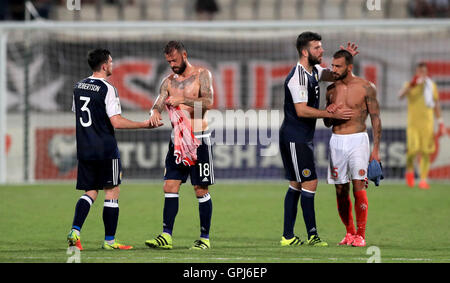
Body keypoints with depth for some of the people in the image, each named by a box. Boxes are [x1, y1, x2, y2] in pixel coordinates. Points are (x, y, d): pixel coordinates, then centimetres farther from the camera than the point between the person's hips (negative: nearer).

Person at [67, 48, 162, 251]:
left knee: (90, 192, 12)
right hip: (106, 150, -6)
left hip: (84, 149, 6)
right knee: (112, 192, 3)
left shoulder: (78, 87, 9)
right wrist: (144, 125, -11)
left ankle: (75, 230, -6)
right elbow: (117, 122, -18)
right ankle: (109, 240, 4)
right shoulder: (107, 89, -13)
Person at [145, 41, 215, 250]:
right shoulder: (169, 81, 11)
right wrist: (154, 113, -23)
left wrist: (183, 100, -27)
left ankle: (205, 237, 6)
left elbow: (208, 101, -16)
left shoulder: (202, 75, -3)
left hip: (199, 140, -5)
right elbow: (158, 104, 1)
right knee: (170, 187, -2)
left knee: (201, 189, -1)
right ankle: (166, 236, -1)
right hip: (177, 138, 5)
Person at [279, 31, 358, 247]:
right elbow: (302, 110, -24)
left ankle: (288, 236, 13)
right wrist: (332, 114, -23)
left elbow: (334, 75, 29)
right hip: (295, 138, -10)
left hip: (303, 138, 10)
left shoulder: (313, 71, 10)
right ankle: (312, 234, -7)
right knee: (309, 183, -10)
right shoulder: (298, 77, -19)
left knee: (296, 185, 10)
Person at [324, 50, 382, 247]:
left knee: (359, 187, -14)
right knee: (341, 191, 4)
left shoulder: (366, 87, -3)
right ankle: (350, 232, 16)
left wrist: (376, 149, -6)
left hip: (358, 140, -4)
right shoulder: (332, 90, 9)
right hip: (337, 142, 4)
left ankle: (361, 235, -11)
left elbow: (375, 118, 0)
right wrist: (329, 113, -7)